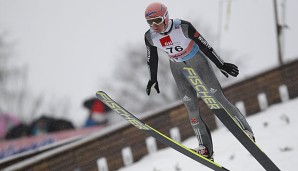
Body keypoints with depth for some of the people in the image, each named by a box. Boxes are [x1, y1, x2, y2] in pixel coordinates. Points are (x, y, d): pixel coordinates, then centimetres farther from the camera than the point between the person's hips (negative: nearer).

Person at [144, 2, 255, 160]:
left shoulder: (183, 27, -30)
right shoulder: (150, 37, -17)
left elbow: (204, 45, -21)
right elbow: (152, 58, 1)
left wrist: (221, 64, -17)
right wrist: (153, 79, 9)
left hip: (197, 60, -4)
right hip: (178, 68, 4)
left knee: (217, 97, -7)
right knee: (191, 107, -1)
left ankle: (245, 130, 4)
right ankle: (206, 148, 1)